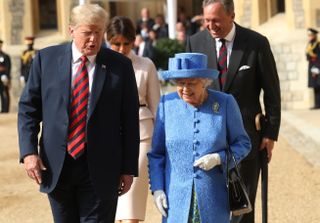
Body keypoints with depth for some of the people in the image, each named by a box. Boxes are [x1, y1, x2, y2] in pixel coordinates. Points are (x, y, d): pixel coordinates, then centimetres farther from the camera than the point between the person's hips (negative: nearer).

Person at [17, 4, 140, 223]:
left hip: (100, 170, -2)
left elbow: (130, 121, 2)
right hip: (56, 167, 2)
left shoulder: (120, 66, -1)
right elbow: (28, 108, 6)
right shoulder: (46, 59, 2)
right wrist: (28, 151, -5)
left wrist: (129, 168, 1)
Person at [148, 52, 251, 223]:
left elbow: (242, 143, 5)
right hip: (176, 198, 1)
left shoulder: (225, 103, -1)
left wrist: (219, 158, -12)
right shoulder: (167, 104, 2)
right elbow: (156, 153, 7)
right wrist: (157, 188, -1)